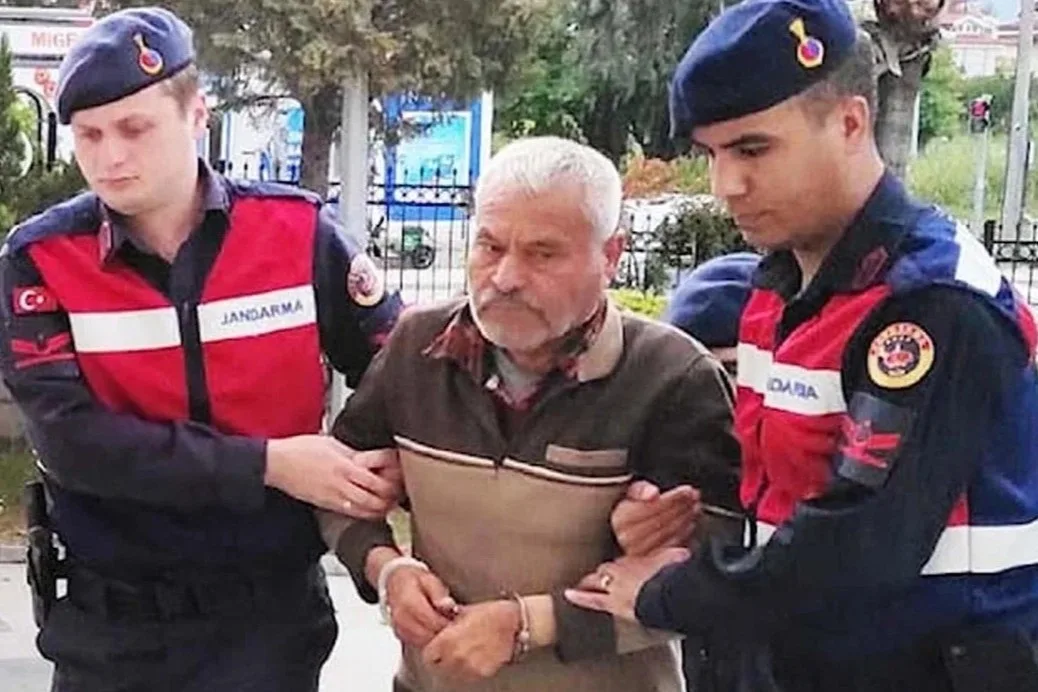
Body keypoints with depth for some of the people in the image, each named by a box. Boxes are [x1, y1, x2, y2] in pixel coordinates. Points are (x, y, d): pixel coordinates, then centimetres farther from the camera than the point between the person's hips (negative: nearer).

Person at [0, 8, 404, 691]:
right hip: (113, 623, 0)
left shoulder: (298, 231, -6)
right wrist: (267, 463, -21)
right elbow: (72, 439, -17)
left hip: (272, 610, 1)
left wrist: (383, 479, -15)